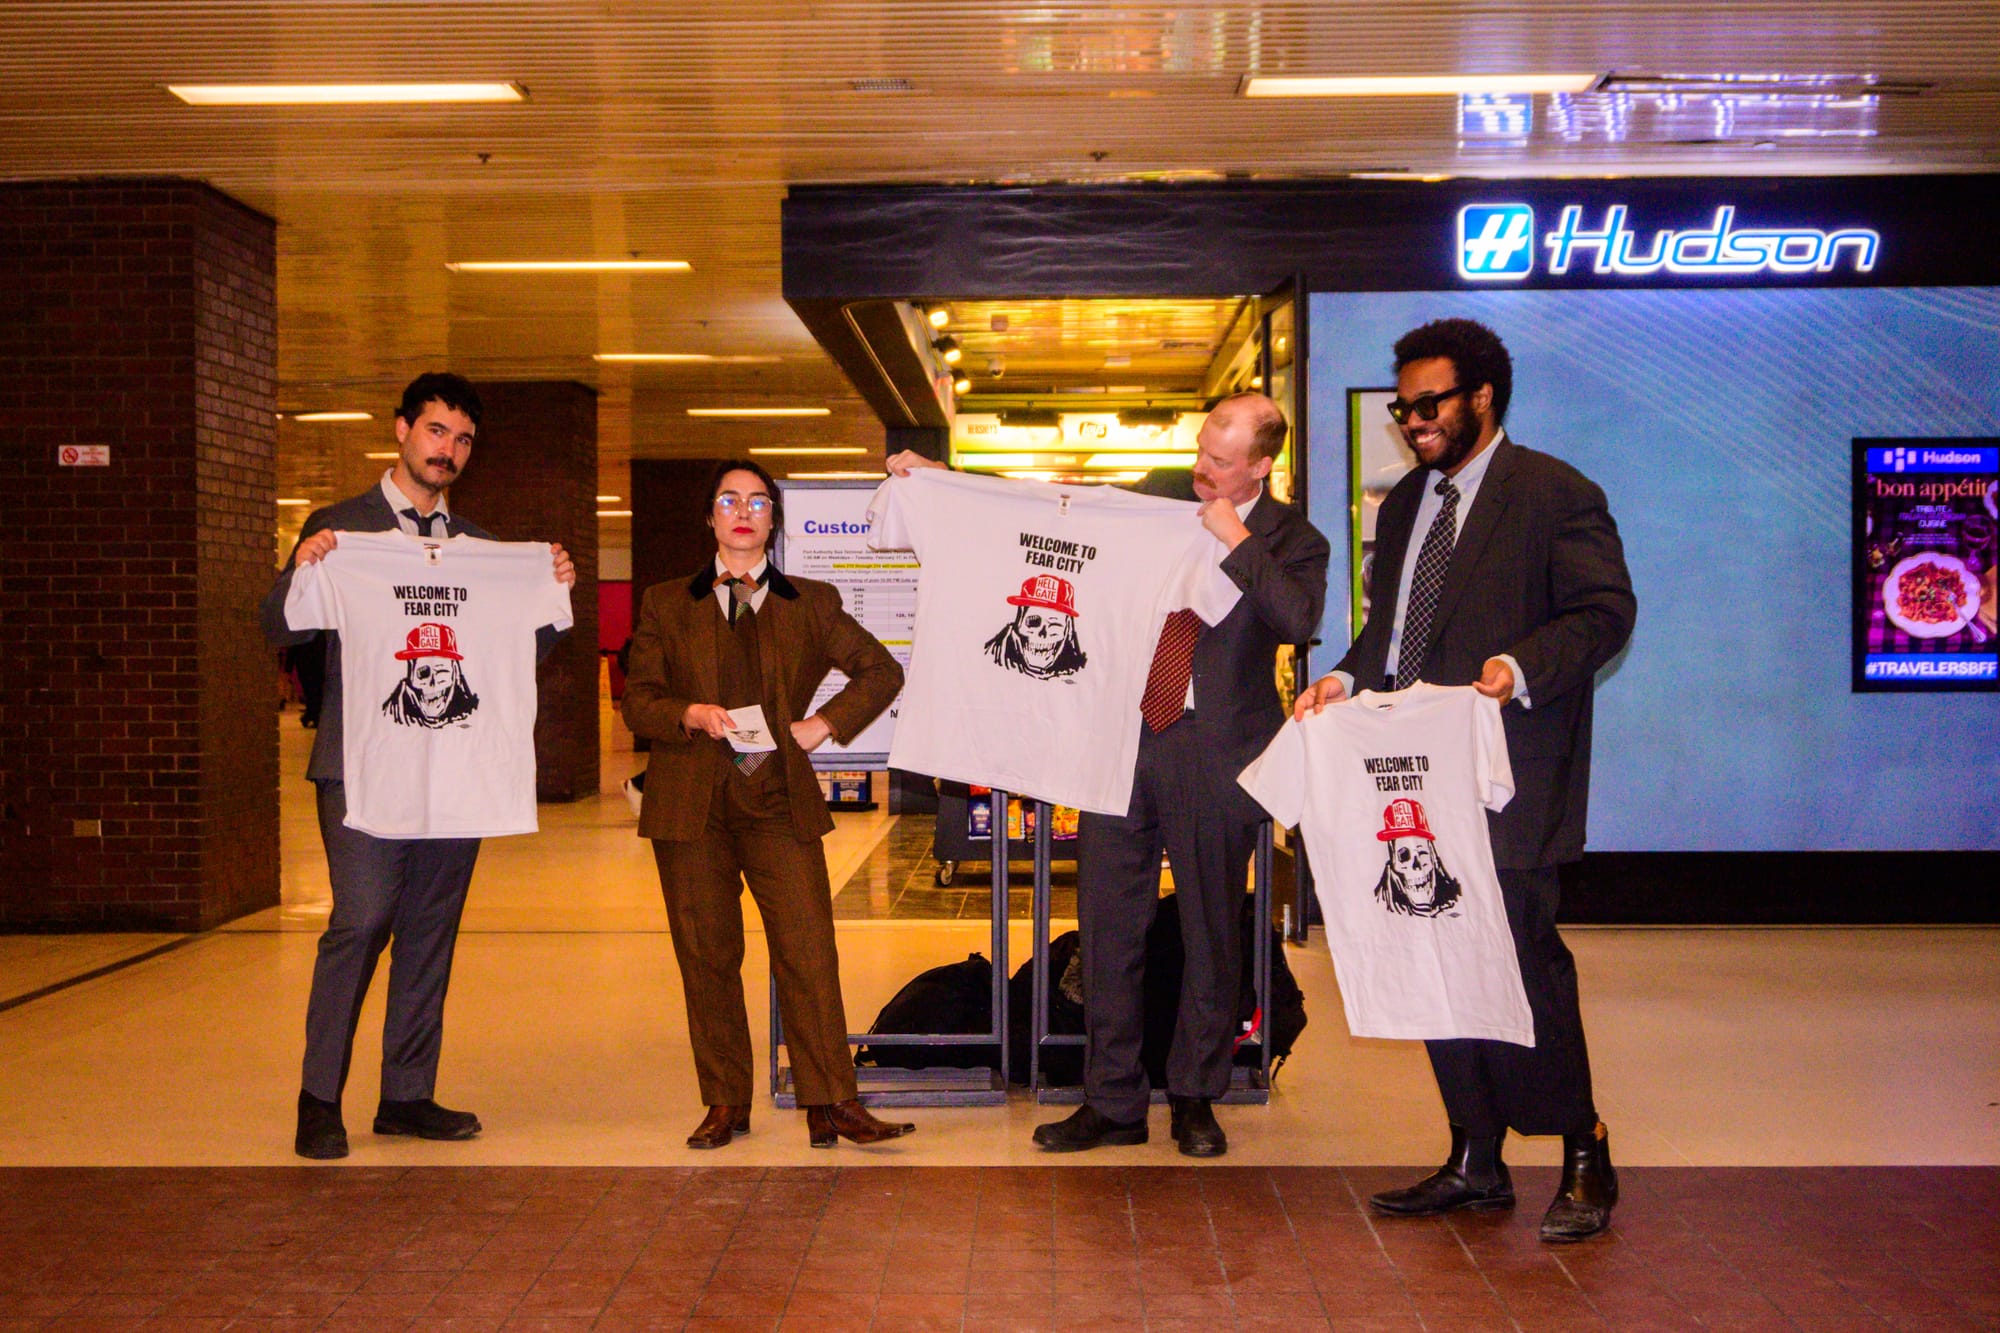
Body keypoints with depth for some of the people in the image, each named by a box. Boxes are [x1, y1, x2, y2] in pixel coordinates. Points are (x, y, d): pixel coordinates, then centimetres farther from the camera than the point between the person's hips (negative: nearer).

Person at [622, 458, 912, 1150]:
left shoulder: (811, 603, 13)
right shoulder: (666, 604, 13)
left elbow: (881, 670, 16)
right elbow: (637, 699, 9)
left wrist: (825, 724, 3)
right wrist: (691, 716, -11)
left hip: (780, 798, 0)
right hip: (692, 800, 1)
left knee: (808, 951, -8)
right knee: (706, 955, 3)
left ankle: (830, 1104, -4)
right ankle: (725, 1104, 13)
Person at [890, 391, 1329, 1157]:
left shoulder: (1291, 541, -1)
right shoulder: (1159, 495, 9)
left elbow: (1299, 620, -21)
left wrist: (1236, 541, -17)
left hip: (1213, 755, -3)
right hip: (1121, 736, 3)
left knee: (1212, 934, 7)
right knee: (1108, 926, 6)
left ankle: (1195, 1098, 23)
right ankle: (1112, 1102, 16)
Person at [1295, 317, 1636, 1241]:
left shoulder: (1557, 496, -4)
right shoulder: (1403, 505, 19)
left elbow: (1606, 611, -11)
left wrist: (1522, 667, -25)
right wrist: (1347, 678, 5)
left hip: (1510, 779, -7)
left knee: (1523, 962, -8)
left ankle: (1583, 1156, 10)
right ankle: (1476, 1164, 20)